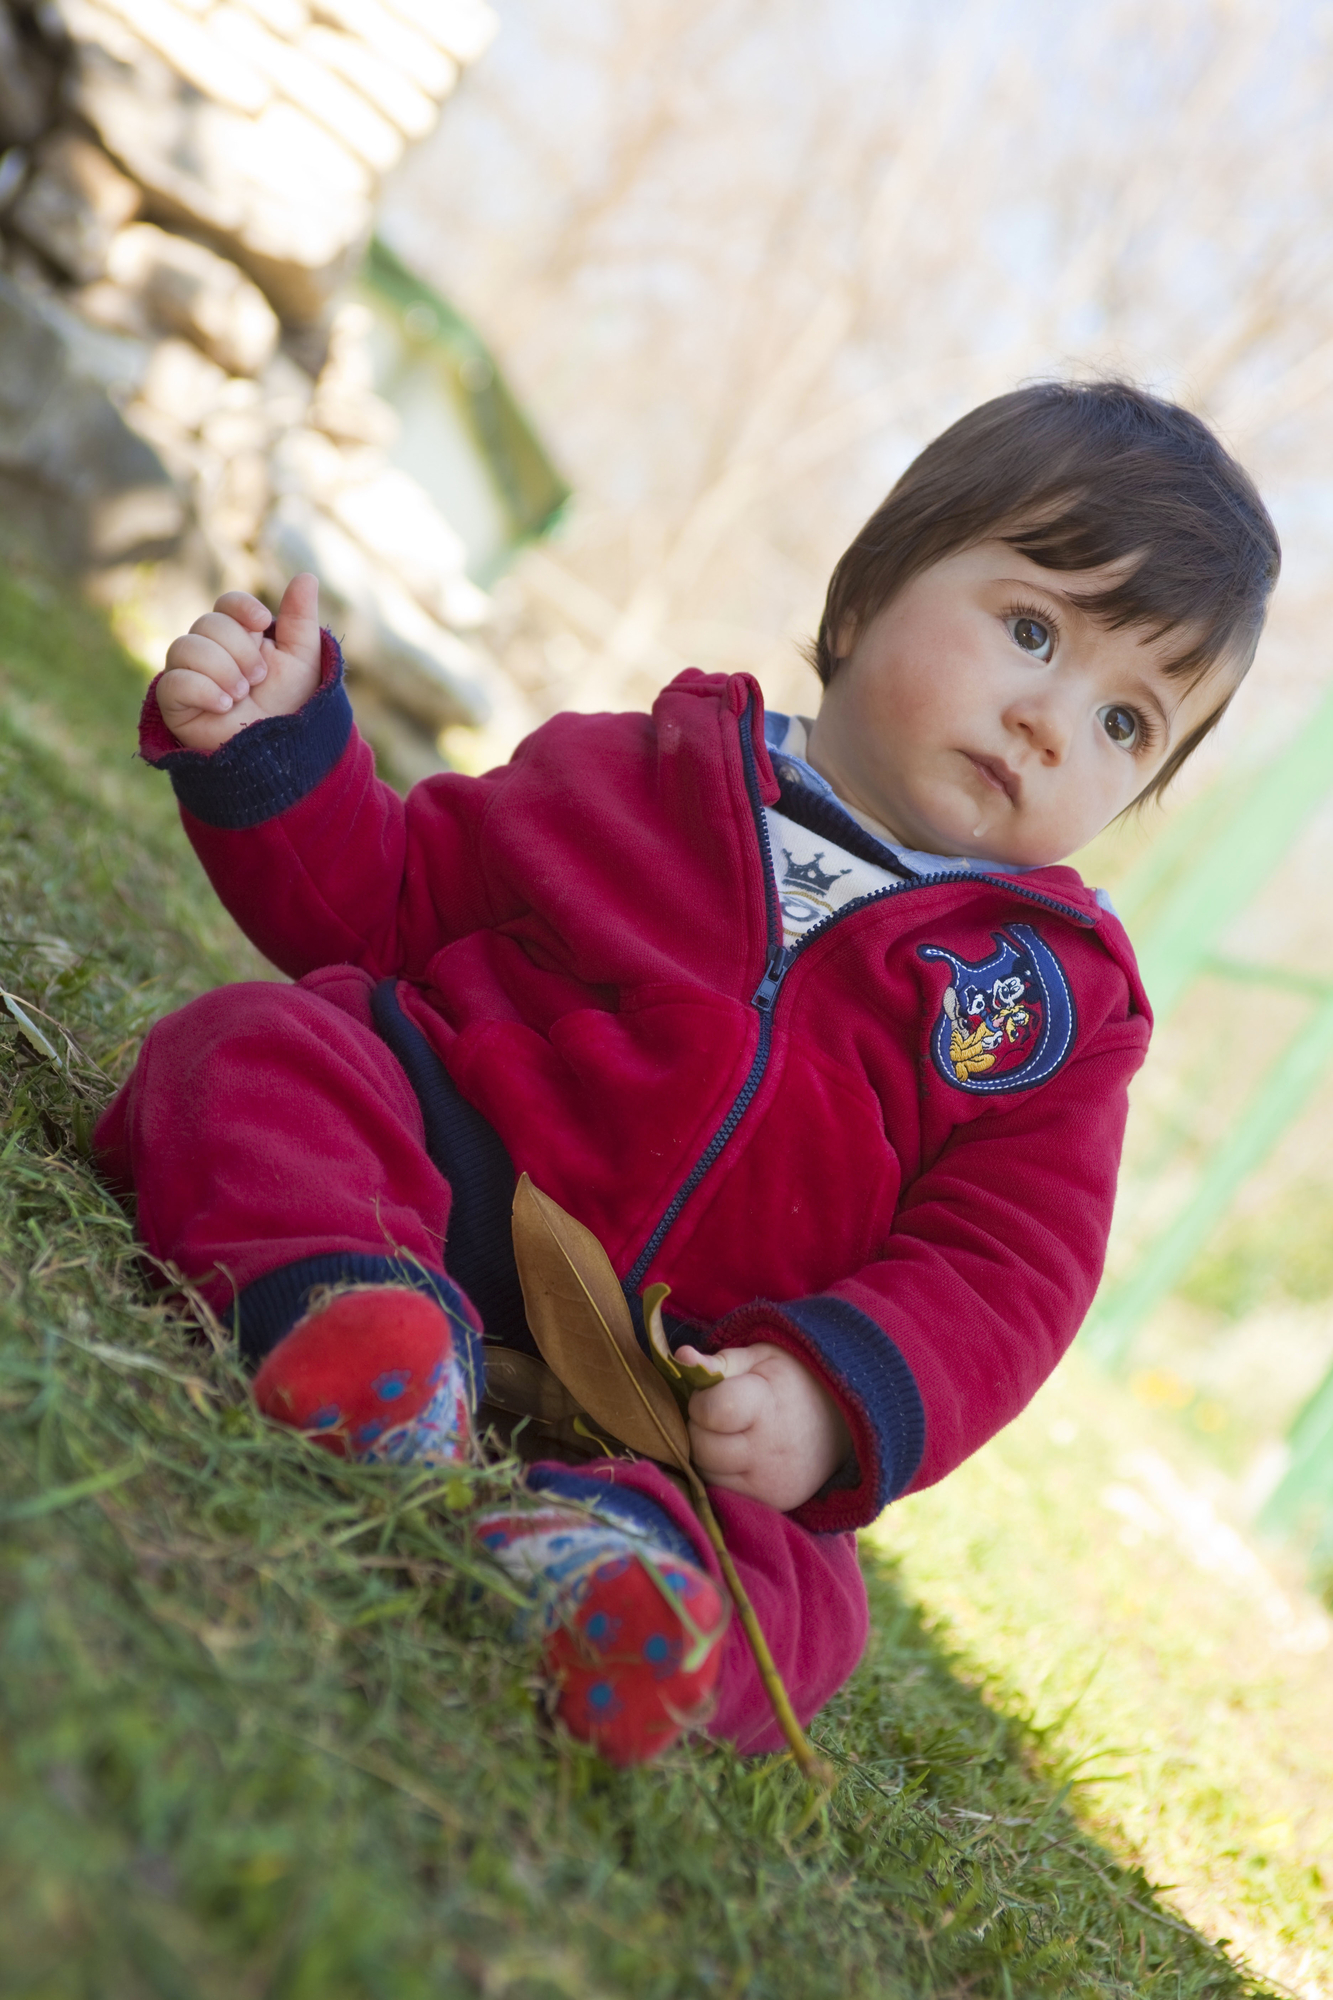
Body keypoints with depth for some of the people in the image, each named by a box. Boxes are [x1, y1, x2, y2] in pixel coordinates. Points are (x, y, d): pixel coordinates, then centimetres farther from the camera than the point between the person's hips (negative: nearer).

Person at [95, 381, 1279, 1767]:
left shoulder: (1054, 995, 8)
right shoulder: (633, 774, 9)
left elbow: (1003, 1267, -1)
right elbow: (384, 897, 15)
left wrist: (839, 1397, -20)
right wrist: (267, 740, -2)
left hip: (688, 1392, 0)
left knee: (793, 1599, -25)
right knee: (249, 1051, -24)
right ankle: (337, 1290, -46)